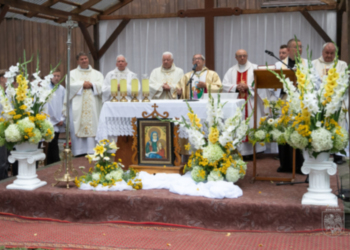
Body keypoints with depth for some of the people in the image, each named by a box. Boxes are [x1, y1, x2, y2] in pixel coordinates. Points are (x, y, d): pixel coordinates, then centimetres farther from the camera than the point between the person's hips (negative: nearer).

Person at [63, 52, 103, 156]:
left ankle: (92, 151, -6)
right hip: (77, 107, -1)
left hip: (93, 107, 1)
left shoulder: (97, 74, 18)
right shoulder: (72, 73, 14)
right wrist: (82, 84, -6)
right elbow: (70, 85, -4)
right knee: (77, 128, -8)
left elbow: (101, 85, 2)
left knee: (93, 127, -7)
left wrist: (91, 84, -10)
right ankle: (79, 152, -6)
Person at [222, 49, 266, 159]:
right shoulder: (231, 71, 14)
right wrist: (236, 87, -12)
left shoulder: (255, 68, 8)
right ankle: (239, 151, -1)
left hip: (251, 103, -2)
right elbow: (225, 85, 4)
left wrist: (248, 86, -15)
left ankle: (251, 151, -2)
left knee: (251, 125, -6)